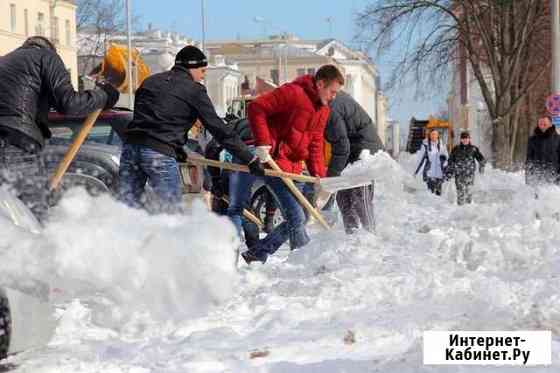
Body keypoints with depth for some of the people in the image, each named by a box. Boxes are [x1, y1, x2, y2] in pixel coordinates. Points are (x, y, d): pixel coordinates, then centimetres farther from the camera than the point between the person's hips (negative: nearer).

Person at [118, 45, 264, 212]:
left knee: (127, 207, 9)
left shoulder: (150, 81, 21)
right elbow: (219, 130, 1)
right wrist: (251, 160, 4)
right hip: (160, 153, -6)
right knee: (170, 211, 0)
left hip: (131, 144, 6)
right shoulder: (194, 90, 4)